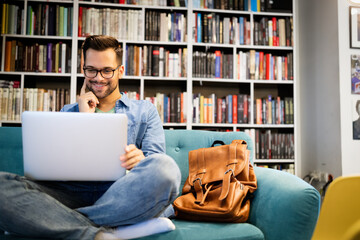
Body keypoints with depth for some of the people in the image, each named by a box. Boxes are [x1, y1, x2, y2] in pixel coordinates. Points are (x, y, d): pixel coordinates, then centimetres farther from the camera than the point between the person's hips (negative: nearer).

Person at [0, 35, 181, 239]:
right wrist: (83, 119, 7)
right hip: (72, 191, 2)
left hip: (121, 192, -1)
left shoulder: (145, 111, 20)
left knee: (165, 167, -35)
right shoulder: (68, 112, 25)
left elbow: (157, 163, 7)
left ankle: (66, 221, -25)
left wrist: (140, 159, -18)